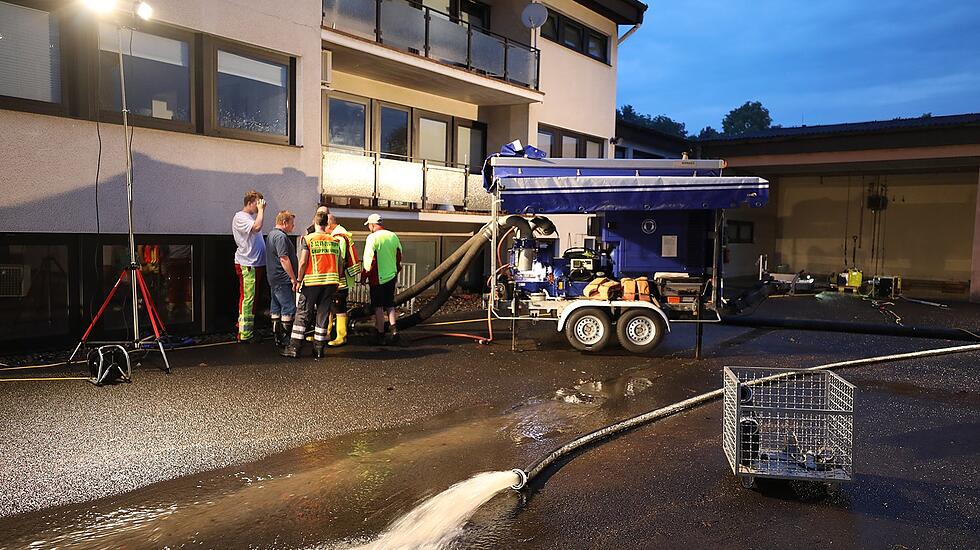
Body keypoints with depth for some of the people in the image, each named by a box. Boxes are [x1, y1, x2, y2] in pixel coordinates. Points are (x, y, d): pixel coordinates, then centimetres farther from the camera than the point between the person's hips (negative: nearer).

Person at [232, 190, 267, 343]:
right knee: (247, 298, -7)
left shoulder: (253, 215, 16)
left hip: (257, 263, 9)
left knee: (252, 298, 16)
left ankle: (247, 325, 27)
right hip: (246, 264, -9)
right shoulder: (240, 217, -10)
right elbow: (256, 227, -27)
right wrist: (261, 210, -17)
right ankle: (244, 334, -3)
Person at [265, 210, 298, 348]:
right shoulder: (281, 236, -16)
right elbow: (284, 259, -22)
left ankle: (278, 339, 18)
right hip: (283, 280, -11)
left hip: (273, 279, 11)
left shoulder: (271, 234, 18)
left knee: (276, 310, 12)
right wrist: (293, 278, -19)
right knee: (288, 309, -6)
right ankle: (286, 340, -5)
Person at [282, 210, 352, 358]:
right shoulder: (335, 240, 8)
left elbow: (303, 262, -8)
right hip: (331, 281, 3)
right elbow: (341, 264, 7)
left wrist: (299, 281, 0)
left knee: (302, 314, 4)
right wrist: (336, 280, 17)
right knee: (323, 315, 9)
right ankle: (319, 349, 11)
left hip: (312, 281, -3)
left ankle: (294, 347, 4)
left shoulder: (308, 239, -3)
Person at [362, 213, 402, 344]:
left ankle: (381, 334, 7)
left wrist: (364, 275, -5)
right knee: (390, 304, 15)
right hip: (391, 275, 5)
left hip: (377, 278, -5)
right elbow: (399, 256, 11)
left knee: (378, 306, 4)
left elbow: (369, 259, -16)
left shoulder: (372, 238, -13)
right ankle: (394, 328, -2)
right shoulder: (393, 236, 5)